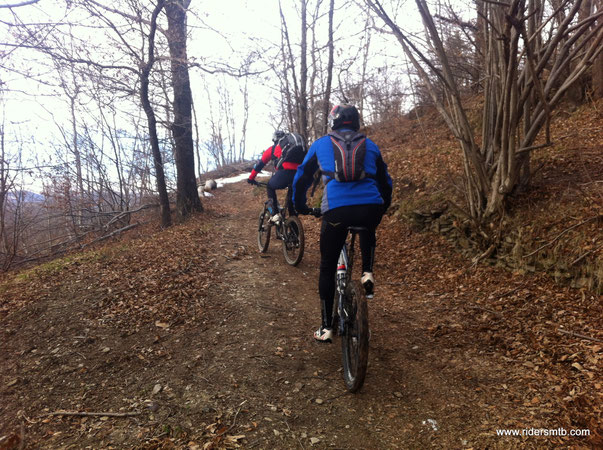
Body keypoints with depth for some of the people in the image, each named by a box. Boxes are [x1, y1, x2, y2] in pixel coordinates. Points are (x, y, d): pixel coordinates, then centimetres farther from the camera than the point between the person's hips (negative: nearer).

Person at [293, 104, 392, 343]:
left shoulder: (321, 144, 19)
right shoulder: (370, 145, 23)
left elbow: (301, 178, 23)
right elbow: (385, 182, 30)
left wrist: (300, 206, 37)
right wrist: (383, 207, 46)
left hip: (336, 210, -2)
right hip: (370, 208, 2)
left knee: (327, 267, 14)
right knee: (368, 234, 40)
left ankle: (326, 328, 17)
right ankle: (367, 273, 18)